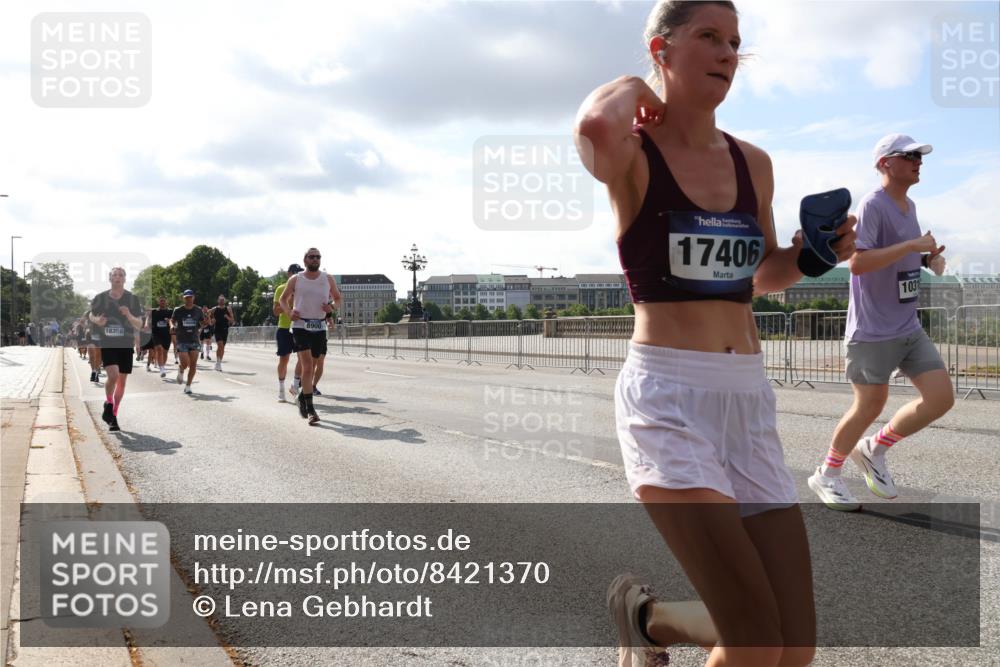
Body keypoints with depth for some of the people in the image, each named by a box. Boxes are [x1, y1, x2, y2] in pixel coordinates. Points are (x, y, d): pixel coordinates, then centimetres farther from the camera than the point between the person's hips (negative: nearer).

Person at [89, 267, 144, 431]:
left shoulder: (132, 299, 1)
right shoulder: (100, 298, 0)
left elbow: (139, 325, 1)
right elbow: (91, 315, 16)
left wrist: (129, 315, -18)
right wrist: (97, 320, -6)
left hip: (125, 344, 2)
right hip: (106, 344, -2)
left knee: (122, 381, 5)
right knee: (113, 375, -21)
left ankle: (113, 416, 20)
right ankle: (108, 404, 7)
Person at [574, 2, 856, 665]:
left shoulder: (753, 163, 12)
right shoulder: (634, 156, -6)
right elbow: (595, 127, -32)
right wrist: (633, 86, -9)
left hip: (749, 398, 6)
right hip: (667, 395, -6)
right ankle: (642, 612, 20)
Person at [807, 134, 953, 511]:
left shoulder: (909, 207, 13)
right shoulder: (873, 205, -14)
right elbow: (857, 263, -25)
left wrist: (929, 258, 6)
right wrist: (912, 244, -25)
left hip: (909, 328, 8)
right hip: (873, 330, -8)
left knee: (941, 397, 1)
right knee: (870, 406, -2)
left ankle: (874, 450, 19)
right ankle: (827, 475, 19)